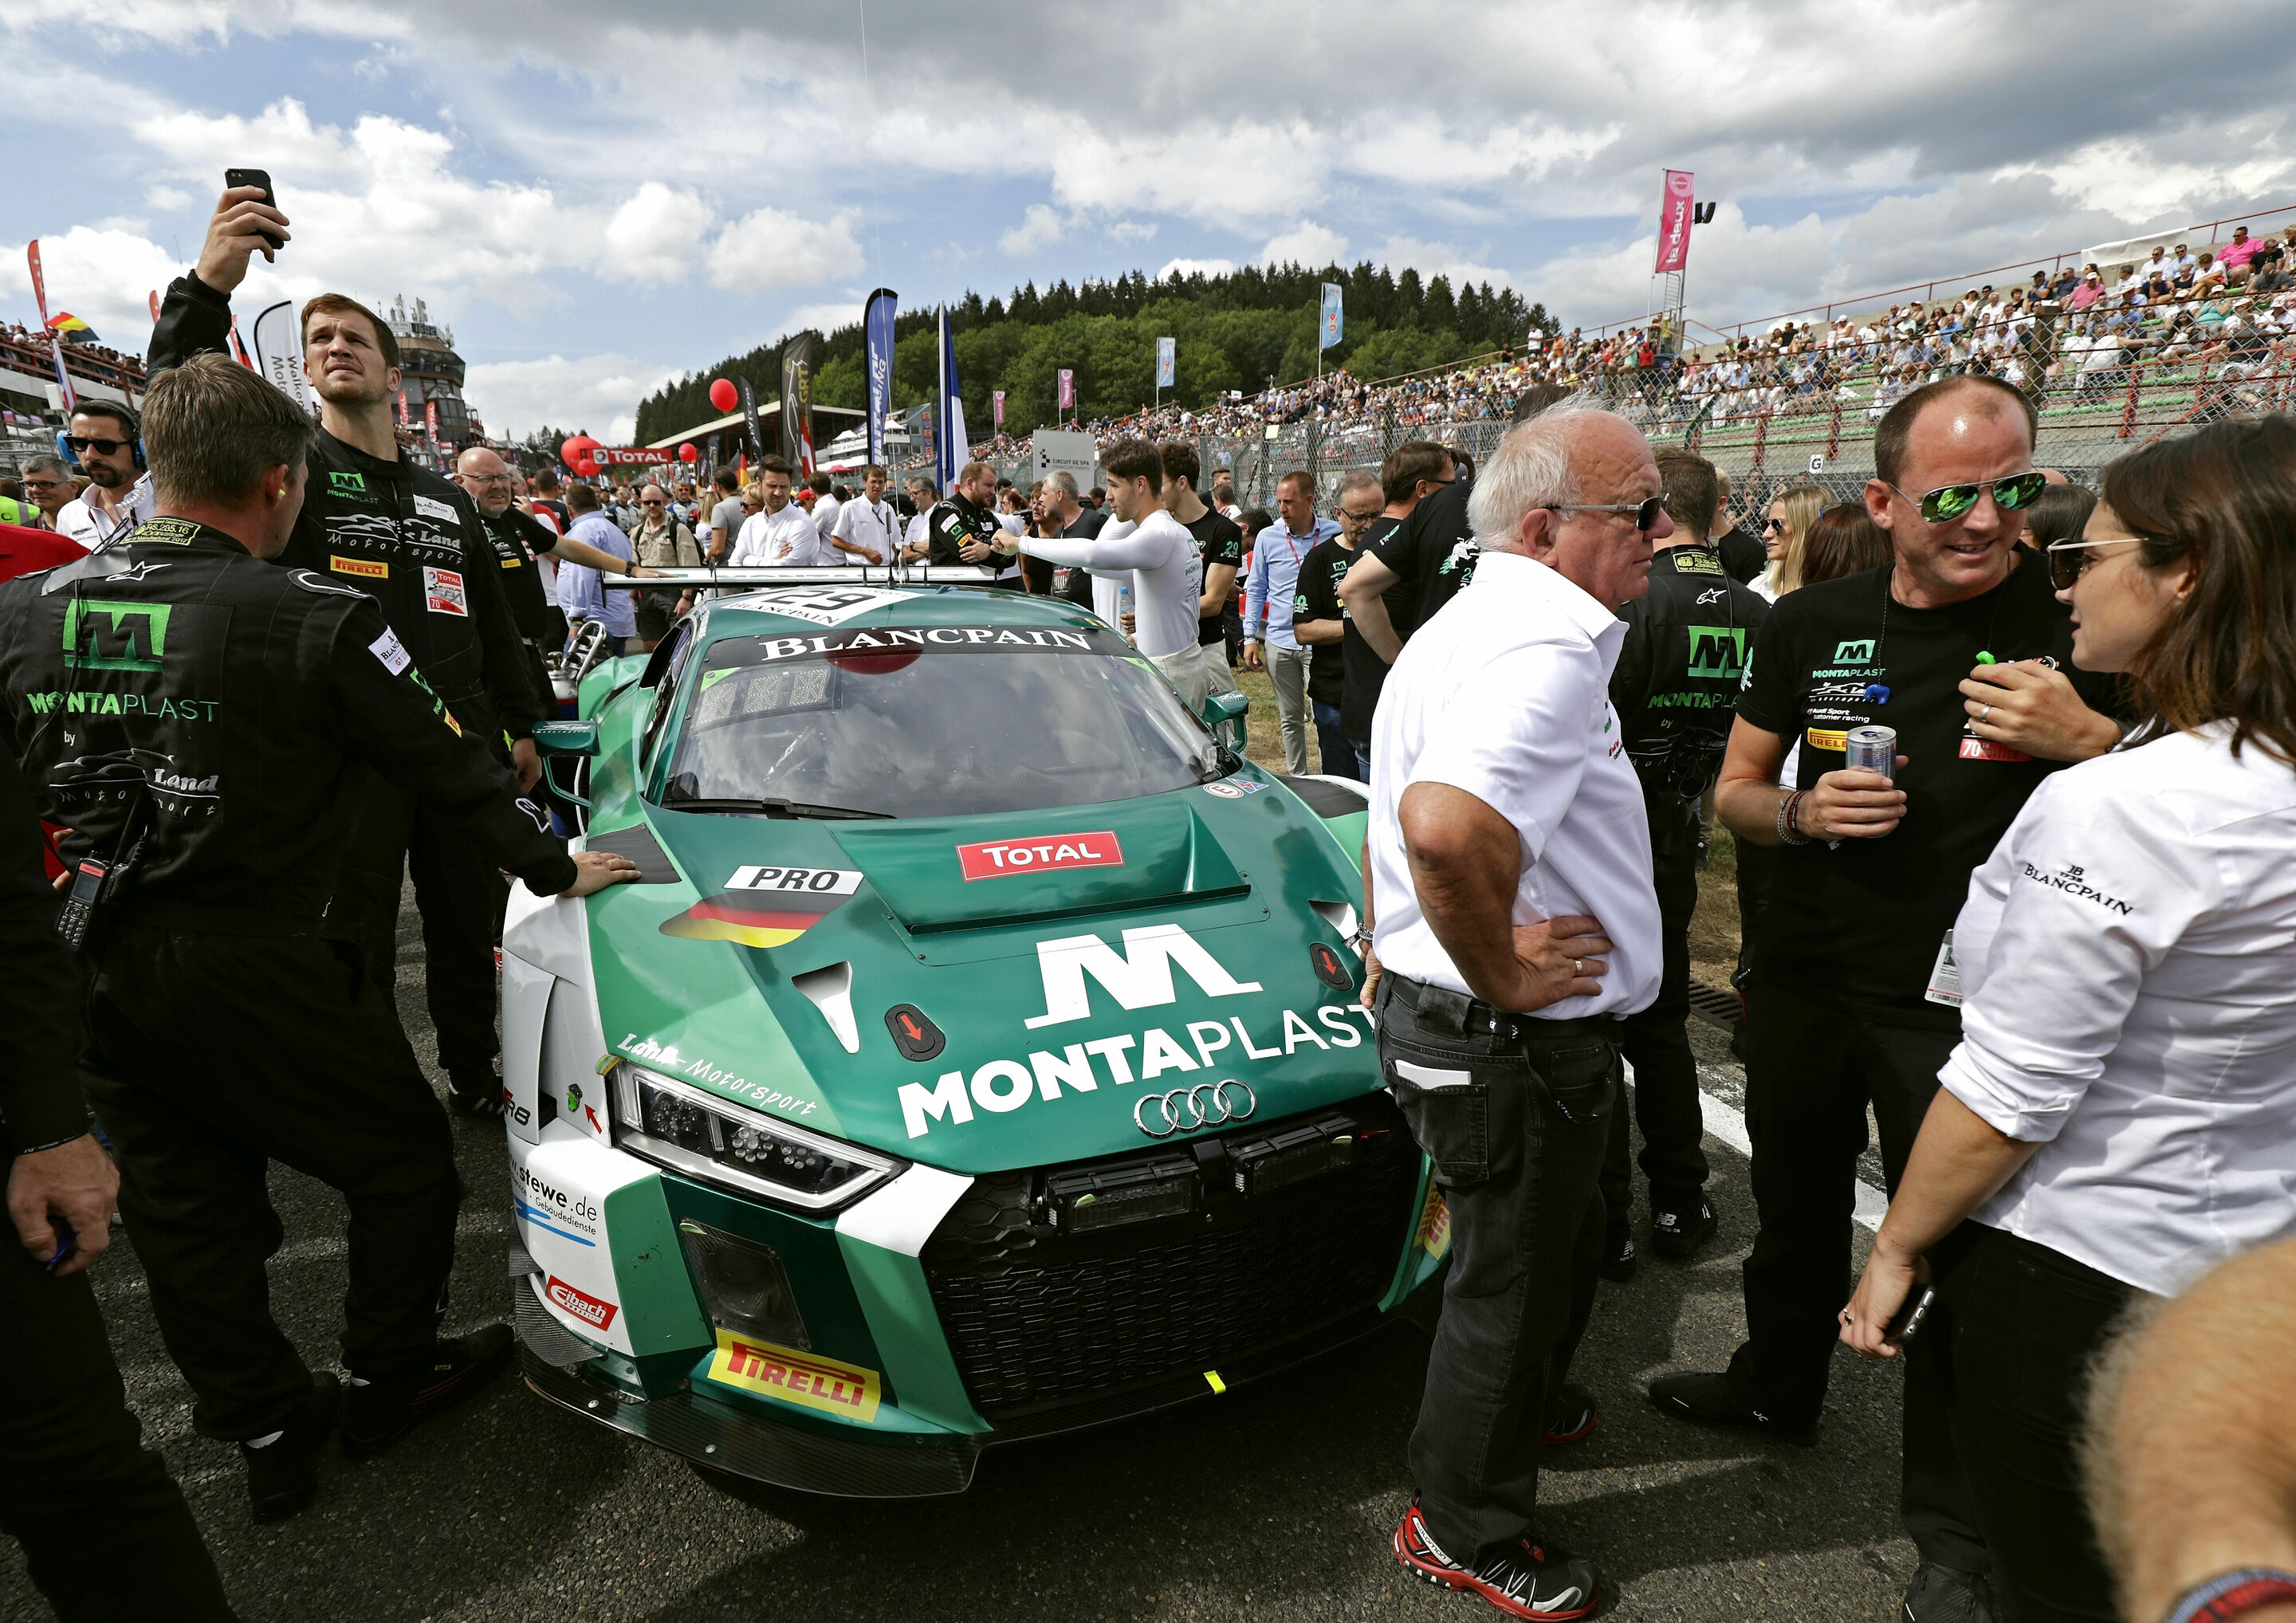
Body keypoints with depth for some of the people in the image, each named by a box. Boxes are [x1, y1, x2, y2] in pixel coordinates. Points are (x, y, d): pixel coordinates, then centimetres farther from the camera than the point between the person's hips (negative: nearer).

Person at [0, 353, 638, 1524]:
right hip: (255, 975, -6)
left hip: (94, 977, 7)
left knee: (182, 1212, 18)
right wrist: (556, 869, 5)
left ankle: (266, 1432, 32)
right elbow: (452, 769, -8)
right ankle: (387, 1382, 31)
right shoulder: (314, 621, -16)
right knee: (406, 1164, 15)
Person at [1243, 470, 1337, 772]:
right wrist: (1251, 637, 5)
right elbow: (1255, 590, 11)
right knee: (1290, 718, 11)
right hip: (1279, 642, 3)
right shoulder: (1268, 537, 4)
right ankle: (1297, 778, 24)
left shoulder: (1334, 535, -2)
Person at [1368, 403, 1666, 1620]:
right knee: (1514, 1282, 11)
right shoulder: (1549, 644, -26)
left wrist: (1392, 957, 25)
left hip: (1430, 1009, 10)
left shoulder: (1459, 626, 10)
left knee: (1551, 1253, 31)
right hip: (1513, 1050, -10)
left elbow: (1400, 818, 19)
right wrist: (1500, 974, -27)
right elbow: (1448, 827, -44)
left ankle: (1526, 1408, 56)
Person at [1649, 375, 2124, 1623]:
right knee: (1795, 1209, 23)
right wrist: (1801, 813, -16)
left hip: (1957, 1006, -3)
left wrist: (2090, 741, -26)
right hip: (1803, 981, 4)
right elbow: (1734, 790, 6)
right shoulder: (1814, 622, -1)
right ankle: (1776, 1388, 49)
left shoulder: (2075, 619, -11)